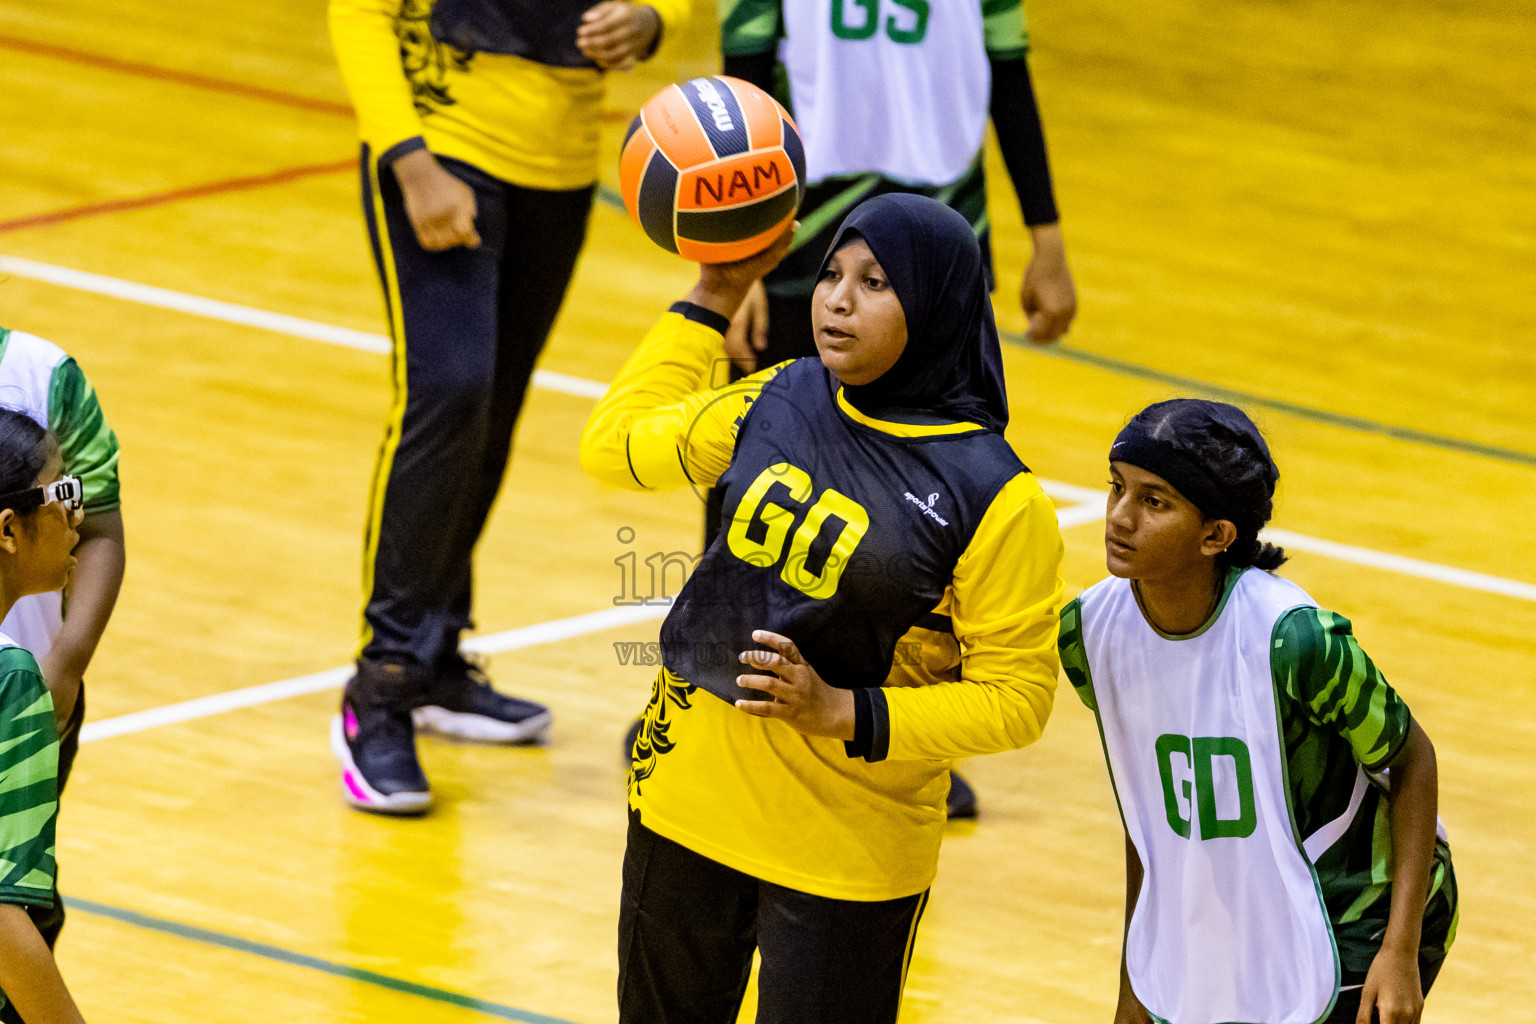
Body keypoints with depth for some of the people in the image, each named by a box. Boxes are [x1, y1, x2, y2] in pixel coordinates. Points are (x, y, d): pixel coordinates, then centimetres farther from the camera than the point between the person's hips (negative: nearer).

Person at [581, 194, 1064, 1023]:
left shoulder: (993, 498, -14)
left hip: (847, 845, -5)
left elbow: (1015, 699, -12)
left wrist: (845, 713, -22)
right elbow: (616, 444, 16)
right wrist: (714, 297, 14)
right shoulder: (783, 401, 1)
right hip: (691, 791, 5)